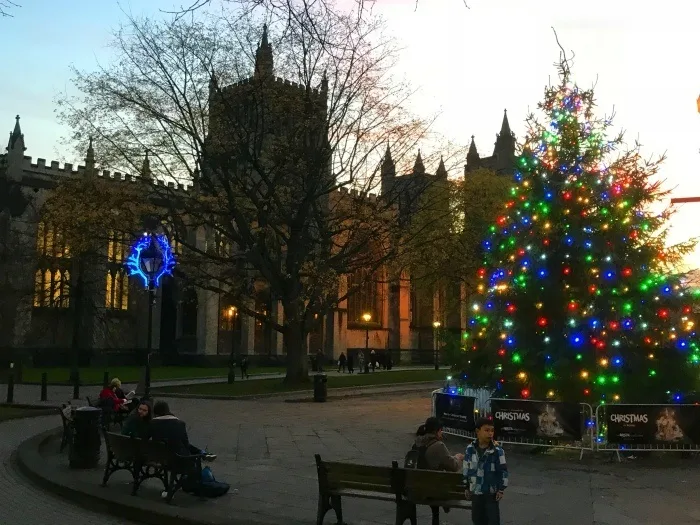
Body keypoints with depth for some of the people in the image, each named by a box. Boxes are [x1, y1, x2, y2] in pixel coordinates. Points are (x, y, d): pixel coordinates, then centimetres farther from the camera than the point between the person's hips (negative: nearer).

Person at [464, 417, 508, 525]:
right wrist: (467, 487, 10)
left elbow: (503, 471, -8)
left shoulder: (497, 451, -13)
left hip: (491, 492, -3)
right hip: (475, 492, 3)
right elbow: (466, 469, 6)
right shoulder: (470, 449, -4)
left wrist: (501, 489, -8)